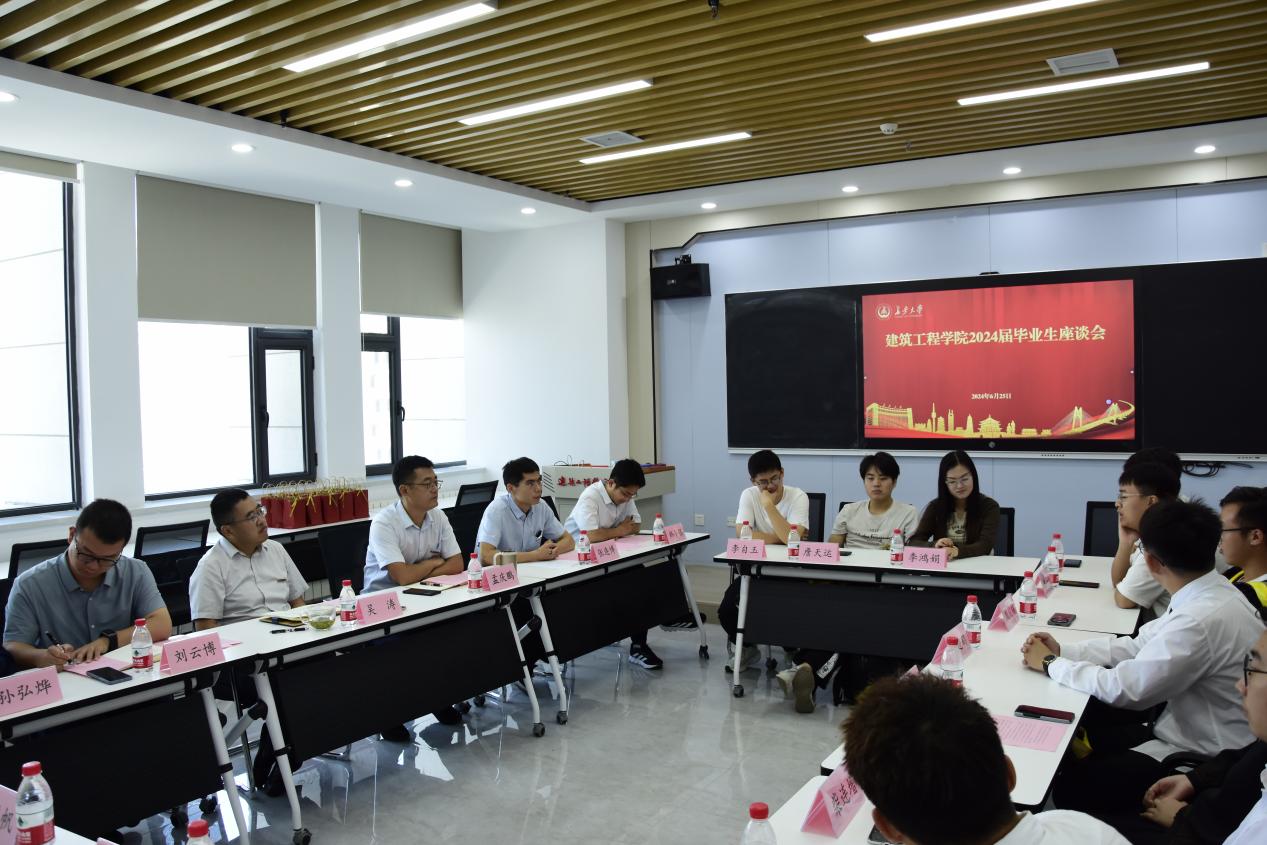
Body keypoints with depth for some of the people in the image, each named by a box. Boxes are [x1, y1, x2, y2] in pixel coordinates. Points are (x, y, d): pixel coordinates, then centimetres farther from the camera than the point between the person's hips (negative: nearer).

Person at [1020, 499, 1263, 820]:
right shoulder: (1207, 596, -2)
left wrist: (1051, 664, -11)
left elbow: (1124, 687, -26)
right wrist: (1062, 651, -3)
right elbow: (1137, 645, 7)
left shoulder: (1205, 618, -32)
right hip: (1187, 729, 9)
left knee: (1072, 786, -6)